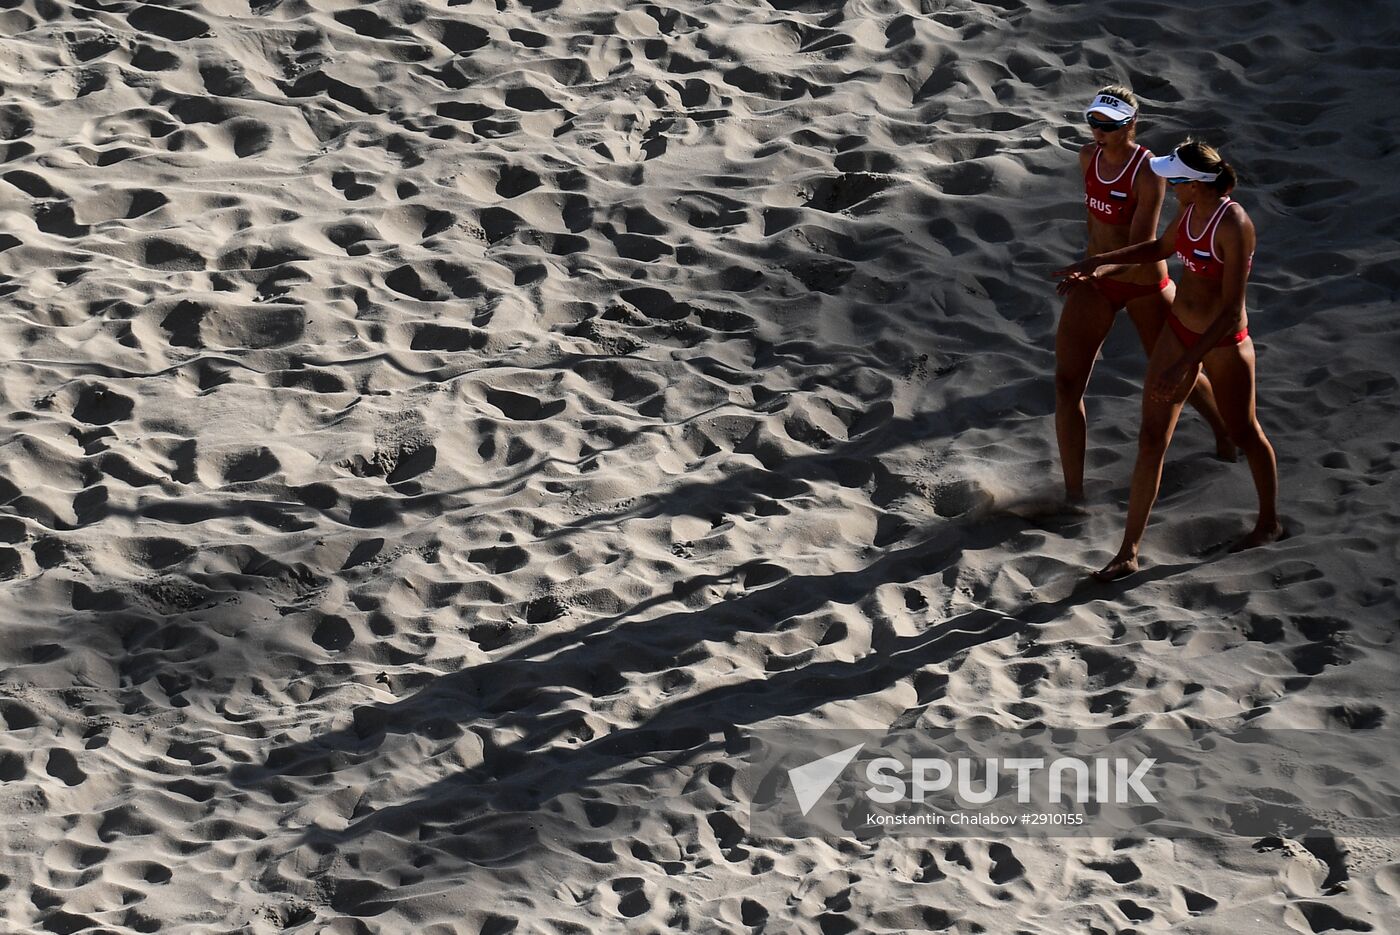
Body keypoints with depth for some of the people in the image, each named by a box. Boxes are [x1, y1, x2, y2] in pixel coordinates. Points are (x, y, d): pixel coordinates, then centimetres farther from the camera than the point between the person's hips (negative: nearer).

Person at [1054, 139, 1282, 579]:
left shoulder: (1233, 226, -28)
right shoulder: (1191, 209, -5)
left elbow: (1231, 310, -28)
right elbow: (1162, 247, 18)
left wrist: (1184, 366, -30)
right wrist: (1097, 261, 11)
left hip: (1224, 344, -7)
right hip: (1179, 331, 7)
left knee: (1245, 434, 17)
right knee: (1151, 439, 3)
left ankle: (1269, 522, 43)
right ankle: (1128, 553, 7)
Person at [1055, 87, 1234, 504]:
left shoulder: (1148, 173, -25)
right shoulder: (1089, 157, -5)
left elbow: (1141, 249, -30)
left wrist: (1098, 270, -46)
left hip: (1144, 283, -5)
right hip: (1096, 278, 5)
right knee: (1067, 384, -8)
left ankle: (1224, 432, 50)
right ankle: (1073, 493, -2)